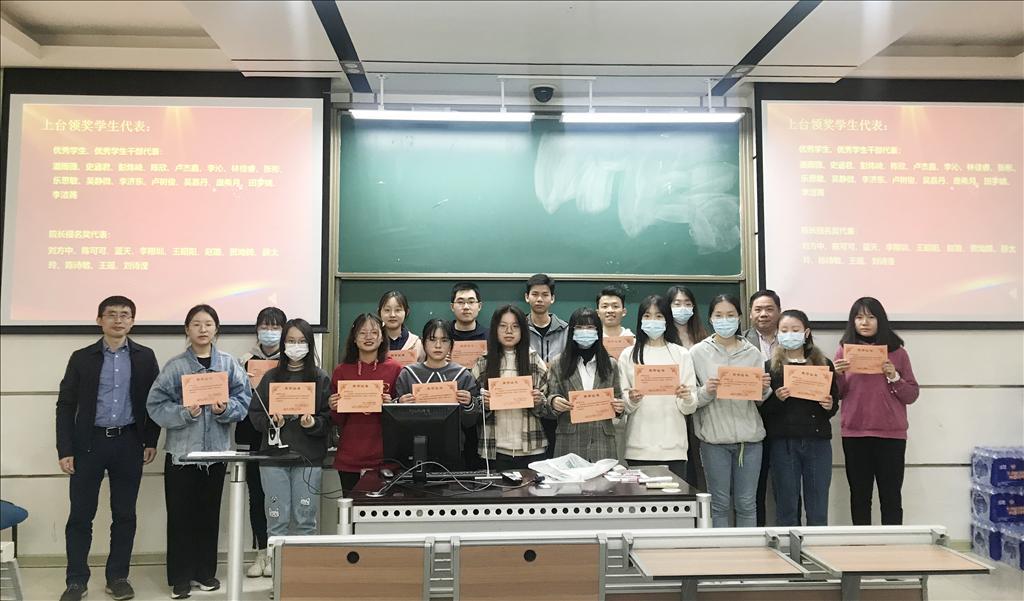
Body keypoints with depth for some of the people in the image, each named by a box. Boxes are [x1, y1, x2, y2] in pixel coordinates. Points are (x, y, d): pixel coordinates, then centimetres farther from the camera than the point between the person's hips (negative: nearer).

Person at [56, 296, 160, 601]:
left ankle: (118, 577, 19)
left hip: (129, 443, 1)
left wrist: (151, 441, 2)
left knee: (124, 515, 7)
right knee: (81, 514, 4)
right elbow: (66, 405, 1)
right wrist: (65, 450, -4)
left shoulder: (145, 357, 4)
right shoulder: (82, 358, 1)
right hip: (89, 442, -1)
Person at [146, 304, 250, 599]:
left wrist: (225, 409, -21)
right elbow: (156, 405, -8)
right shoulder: (174, 366, -5)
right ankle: (180, 577, 16)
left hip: (216, 451, 2)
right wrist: (185, 412, -22)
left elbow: (243, 401, -2)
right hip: (181, 451, -2)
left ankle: (205, 570, 27)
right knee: (181, 516, 4)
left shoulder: (229, 364, 0)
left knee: (209, 514, 13)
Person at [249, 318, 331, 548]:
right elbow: (254, 413, 8)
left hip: (308, 457, -1)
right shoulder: (271, 377, 8)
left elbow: (329, 418, 0)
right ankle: (275, 564, 17)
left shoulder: (321, 378, 2)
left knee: (305, 519, 6)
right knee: (277, 519, 6)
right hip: (274, 454, 1)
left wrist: (313, 423, -19)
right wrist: (270, 421, -11)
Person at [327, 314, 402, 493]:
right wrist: (334, 408, -9)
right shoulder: (341, 372, 5)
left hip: (384, 457, -2)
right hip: (349, 458, 2)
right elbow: (339, 422, 11)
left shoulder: (395, 369, 0)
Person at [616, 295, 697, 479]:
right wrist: (631, 401, -14)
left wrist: (687, 398, -15)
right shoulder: (629, 355, 6)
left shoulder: (681, 354, 7)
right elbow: (623, 406, 6)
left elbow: (690, 408, 5)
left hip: (673, 445, 0)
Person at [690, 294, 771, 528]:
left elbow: (760, 400, 13)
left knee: (746, 503, 7)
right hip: (714, 438, -2)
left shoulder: (752, 352, 8)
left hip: (749, 437, 2)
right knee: (720, 503, 4)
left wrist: (765, 389, -8)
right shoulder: (698, 352, 1)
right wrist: (706, 392, -19)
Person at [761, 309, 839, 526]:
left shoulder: (824, 365, 9)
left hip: (818, 441, 1)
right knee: (786, 509, 6)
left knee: (818, 510, 6)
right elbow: (761, 409, 1)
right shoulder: (770, 367, 3)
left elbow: (835, 403, 14)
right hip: (783, 442, -1)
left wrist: (829, 406, -7)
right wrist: (776, 399, -17)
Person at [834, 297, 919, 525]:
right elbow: (836, 395, 8)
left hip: (891, 435, -1)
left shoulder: (897, 352, 4)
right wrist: (837, 375, -11)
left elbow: (912, 395, 4)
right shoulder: (844, 351, 5)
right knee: (859, 496, 8)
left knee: (891, 497, 5)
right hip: (854, 434, 1)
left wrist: (894, 377, -12)